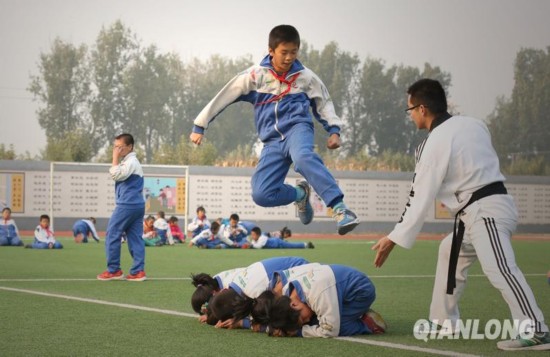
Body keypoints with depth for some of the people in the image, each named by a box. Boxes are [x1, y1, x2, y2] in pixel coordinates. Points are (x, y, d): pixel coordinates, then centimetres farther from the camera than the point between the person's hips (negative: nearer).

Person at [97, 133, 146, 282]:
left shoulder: (131, 161, -10)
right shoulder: (130, 161, 22)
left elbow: (116, 175, -20)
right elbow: (117, 176, 26)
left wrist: (115, 158, -13)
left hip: (127, 205, -10)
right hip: (137, 205, 10)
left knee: (112, 235, -4)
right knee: (135, 238, 4)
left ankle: (113, 270, -1)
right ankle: (138, 271, -1)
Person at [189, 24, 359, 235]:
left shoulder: (305, 77, 6)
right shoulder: (255, 76, 2)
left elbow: (324, 103, 21)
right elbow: (223, 97, 7)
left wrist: (334, 130, 6)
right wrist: (199, 127, 8)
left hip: (297, 128, -2)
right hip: (273, 142, 2)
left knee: (303, 157, -40)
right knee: (261, 194, -15)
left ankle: (339, 208, -48)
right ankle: (300, 194, 15)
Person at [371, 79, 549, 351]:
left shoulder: (435, 144, -11)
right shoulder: (472, 124, 11)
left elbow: (421, 197, -9)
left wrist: (396, 238, -3)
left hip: (484, 212, -10)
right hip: (495, 203, 10)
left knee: (499, 269, -21)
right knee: (450, 252, 24)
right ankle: (444, 321, 31)